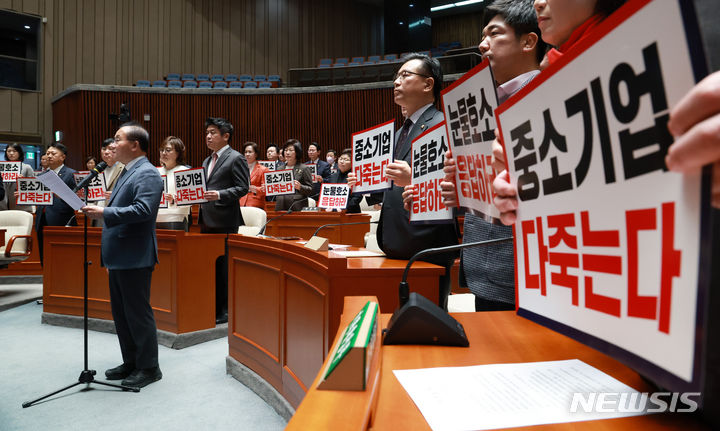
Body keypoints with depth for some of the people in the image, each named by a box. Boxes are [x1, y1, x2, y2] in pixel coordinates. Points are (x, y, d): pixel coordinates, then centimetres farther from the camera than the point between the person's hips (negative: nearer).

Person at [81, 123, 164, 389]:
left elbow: (143, 210, -27)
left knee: (138, 313, -1)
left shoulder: (147, 174, -14)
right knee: (121, 313, 17)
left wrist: (104, 213, -27)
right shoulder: (128, 173, 18)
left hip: (134, 258, -10)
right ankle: (130, 363, 30)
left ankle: (149, 368, 13)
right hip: (119, 258, 11)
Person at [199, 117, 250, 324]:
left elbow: (243, 188, -12)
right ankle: (212, 307, 25)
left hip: (225, 221, -8)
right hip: (207, 220, 8)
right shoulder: (207, 161, 21)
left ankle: (226, 310, 8)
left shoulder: (236, 158, -5)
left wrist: (219, 195, -23)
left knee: (225, 266, -3)